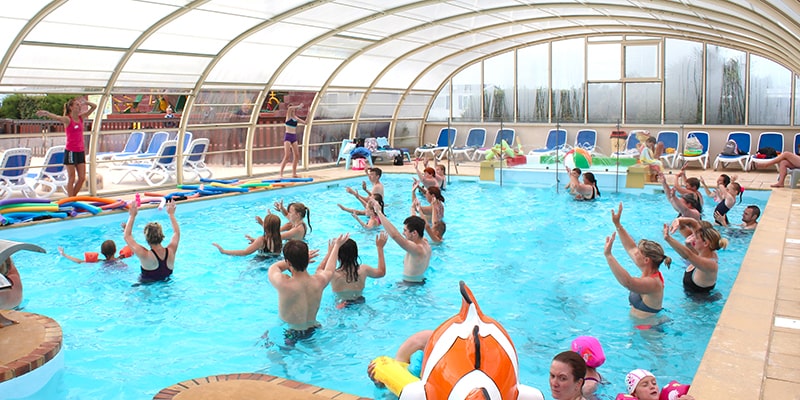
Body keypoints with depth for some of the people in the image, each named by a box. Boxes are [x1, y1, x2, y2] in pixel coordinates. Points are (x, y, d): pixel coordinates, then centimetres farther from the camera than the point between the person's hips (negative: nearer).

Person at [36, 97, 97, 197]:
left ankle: (73, 197, 20)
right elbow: (57, 117, -32)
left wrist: (85, 102, 2)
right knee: (72, 178, -1)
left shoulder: (81, 117, 8)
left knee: (82, 178, 6)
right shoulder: (67, 119, -10)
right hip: (70, 151, -6)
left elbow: (94, 106, 15)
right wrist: (46, 113, -50)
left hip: (80, 151, 6)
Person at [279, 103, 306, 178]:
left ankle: (294, 173, 14)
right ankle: (281, 174, -11)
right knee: (287, 155, -14)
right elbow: (289, 108, -27)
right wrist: (299, 106, -17)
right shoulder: (288, 116, -6)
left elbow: (305, 123, 13)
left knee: (296, 155, 5)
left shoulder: (296, 118, 12)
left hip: (294, 137, 7)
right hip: (288, 136, -7)